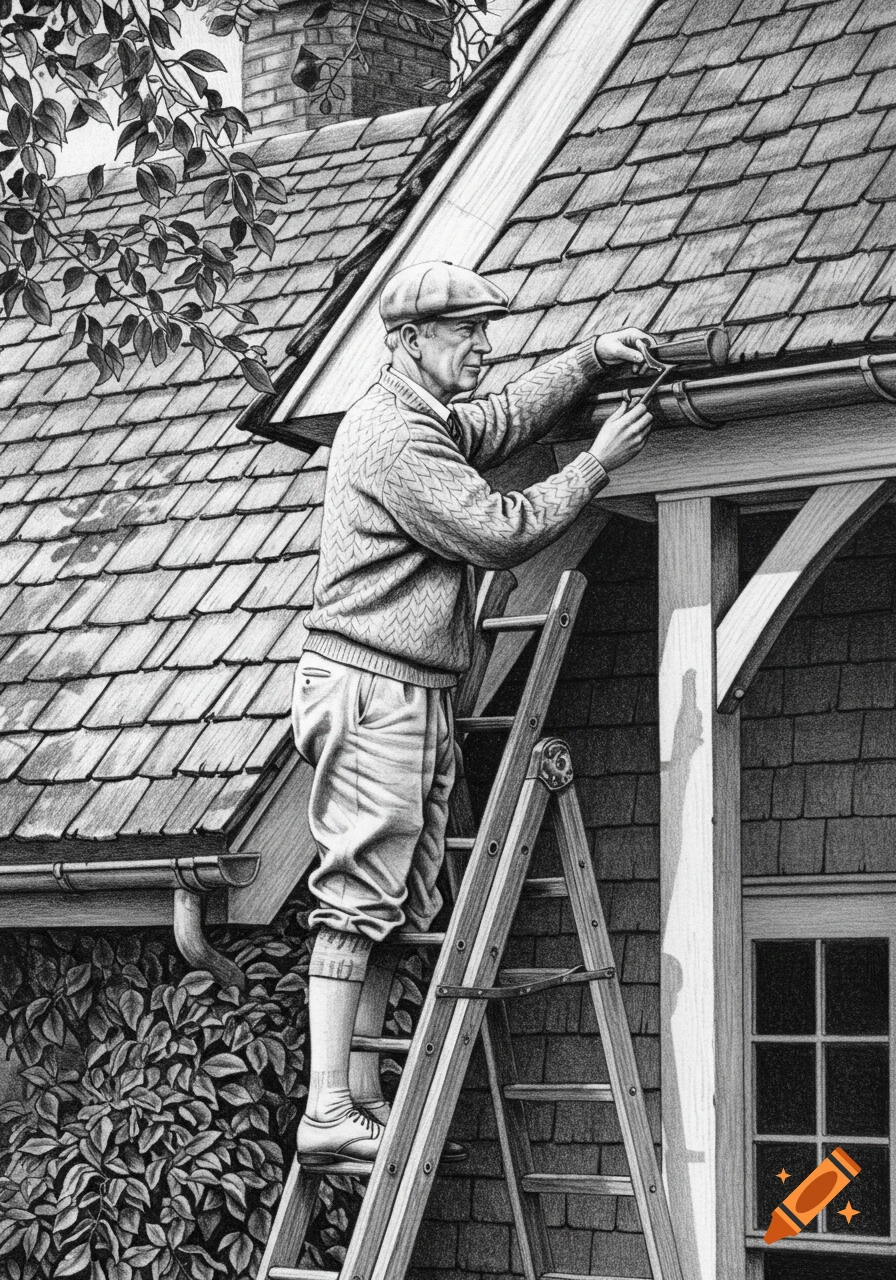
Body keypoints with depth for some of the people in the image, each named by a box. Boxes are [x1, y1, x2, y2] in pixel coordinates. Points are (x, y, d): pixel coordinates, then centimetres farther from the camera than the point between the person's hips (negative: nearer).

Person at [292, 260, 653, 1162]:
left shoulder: (435, 424, 18)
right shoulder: (396, 438, -15)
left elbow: (508, 418, 33)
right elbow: (500, 532, -17)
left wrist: (593, 359, 18)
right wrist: (599, 464, -9)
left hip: (418, 698, 11)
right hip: (371, 689, -11)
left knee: (399, 908, 8)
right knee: (357, 900, -12)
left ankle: (363, 1098, 9)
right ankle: (328, 1112, -13)